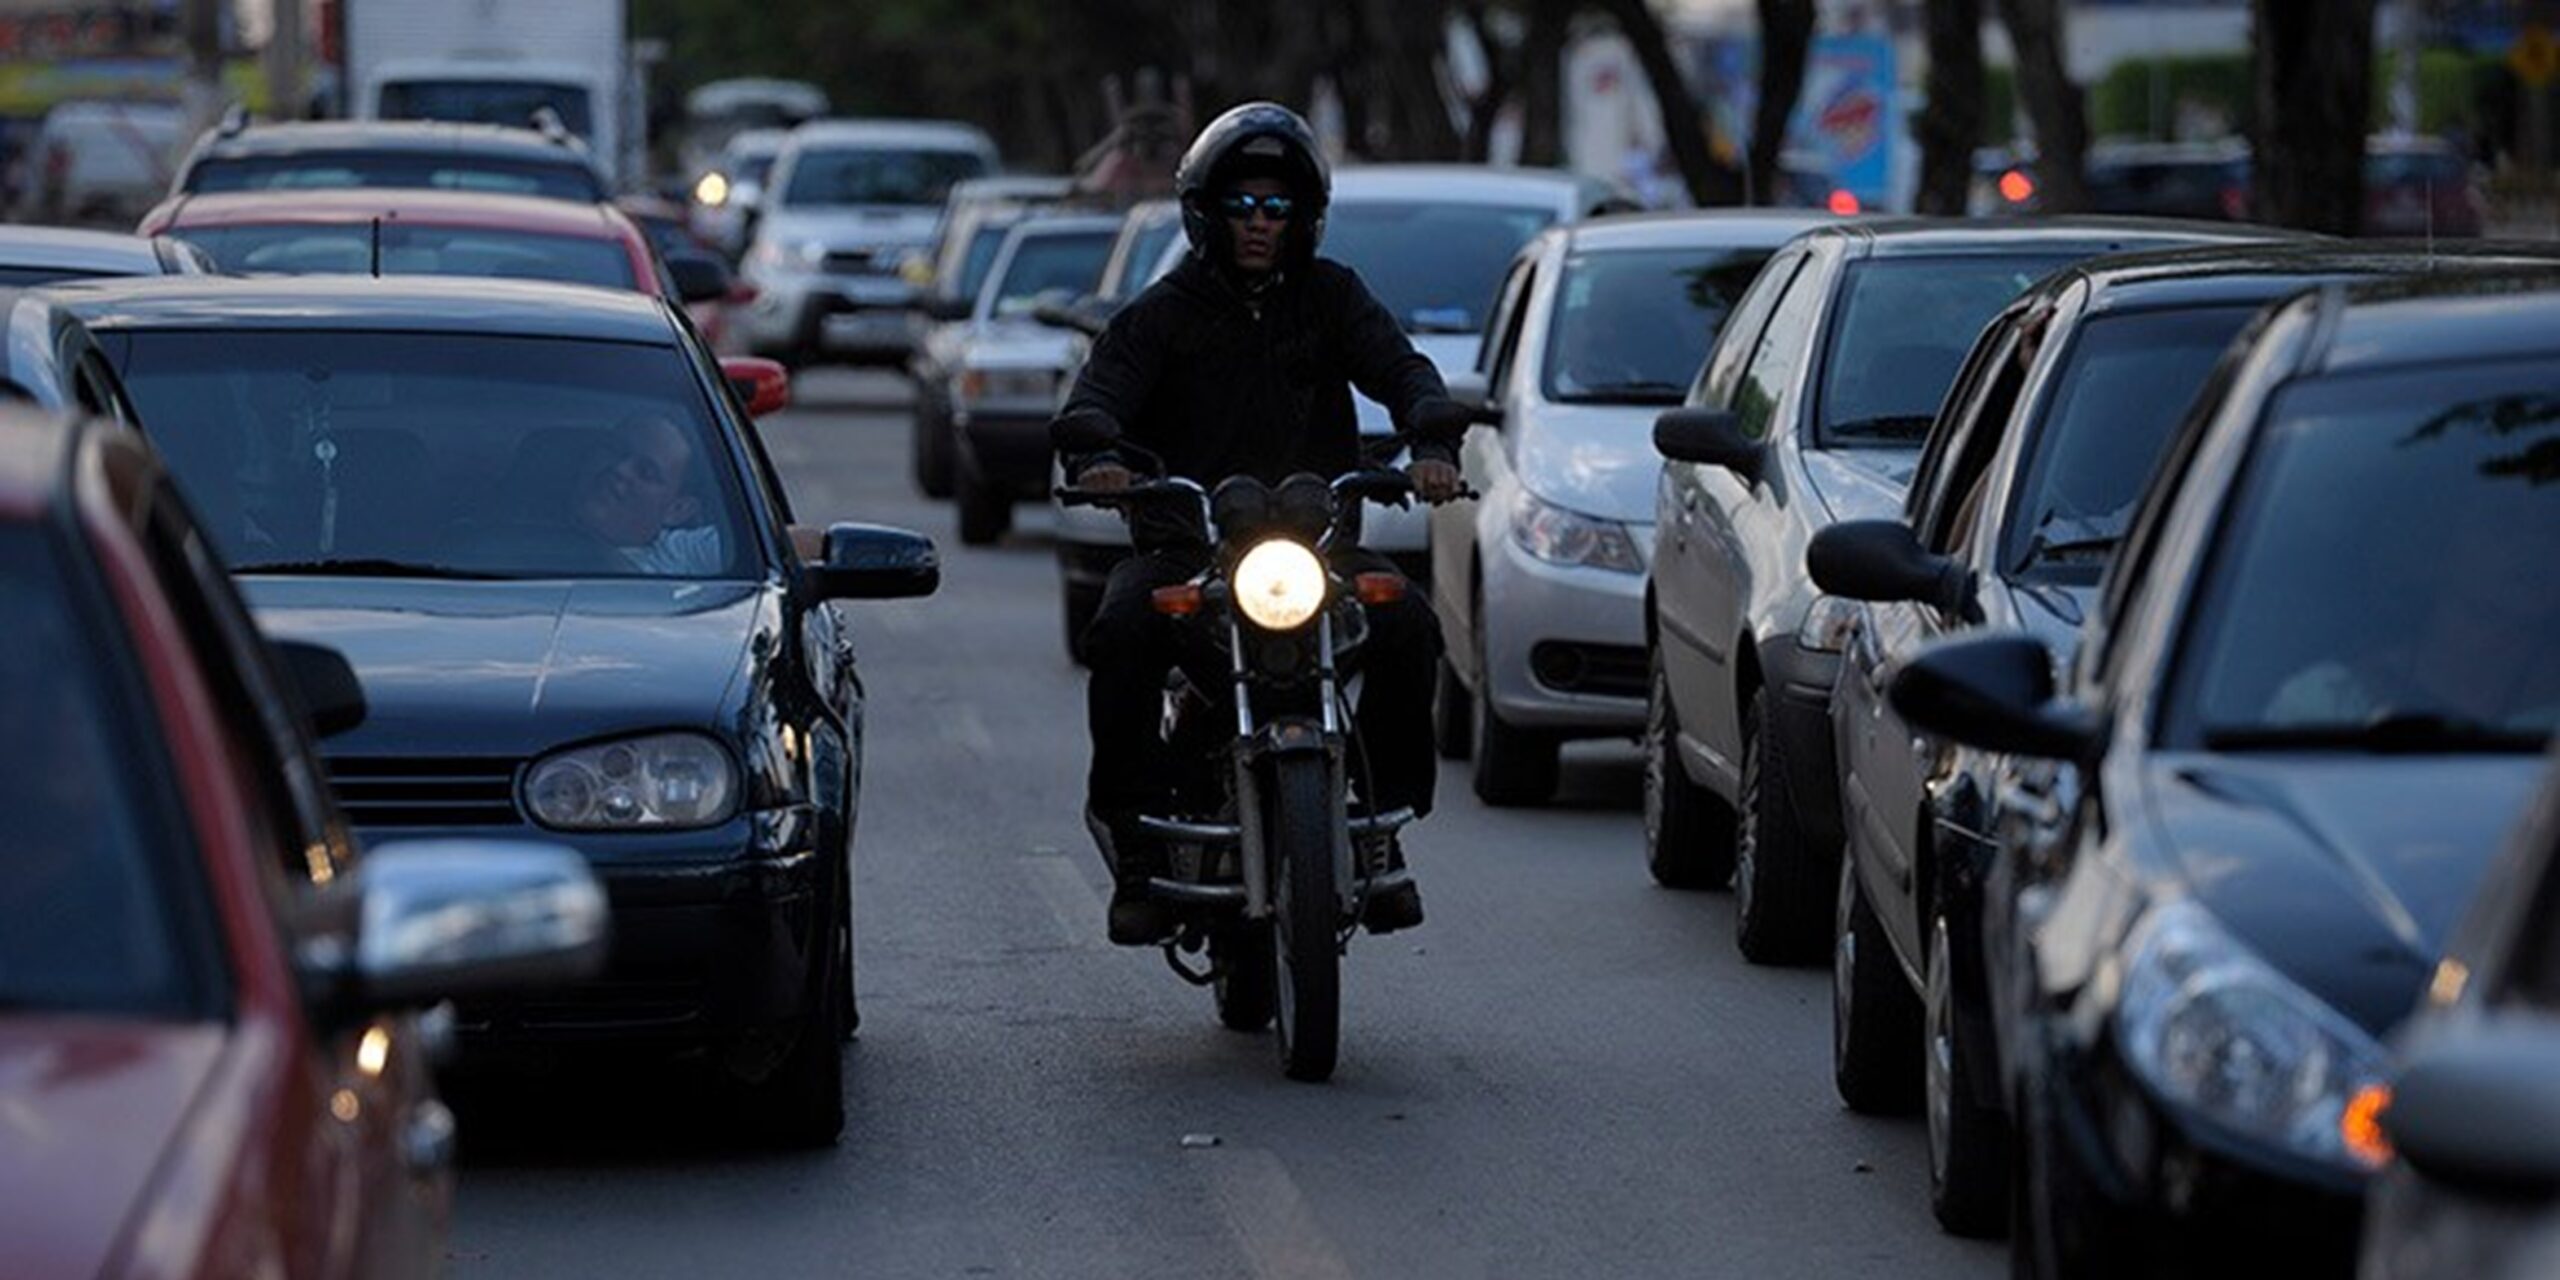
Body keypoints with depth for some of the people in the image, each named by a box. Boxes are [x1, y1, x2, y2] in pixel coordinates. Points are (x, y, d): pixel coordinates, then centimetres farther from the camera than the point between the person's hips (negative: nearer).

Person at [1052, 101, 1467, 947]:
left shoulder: (1329, 297, 13)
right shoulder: (1164, 312, 8)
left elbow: (1400, 369, -1)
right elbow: (1101, 390, -8)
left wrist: (1432, 443, -25)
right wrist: (1092, 451, -33)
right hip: (1183, 541, -1)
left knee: (1407, 625, -26)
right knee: (1123, 634, -32)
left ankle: (1380, 821, -12)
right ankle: (1137, 851, -23)